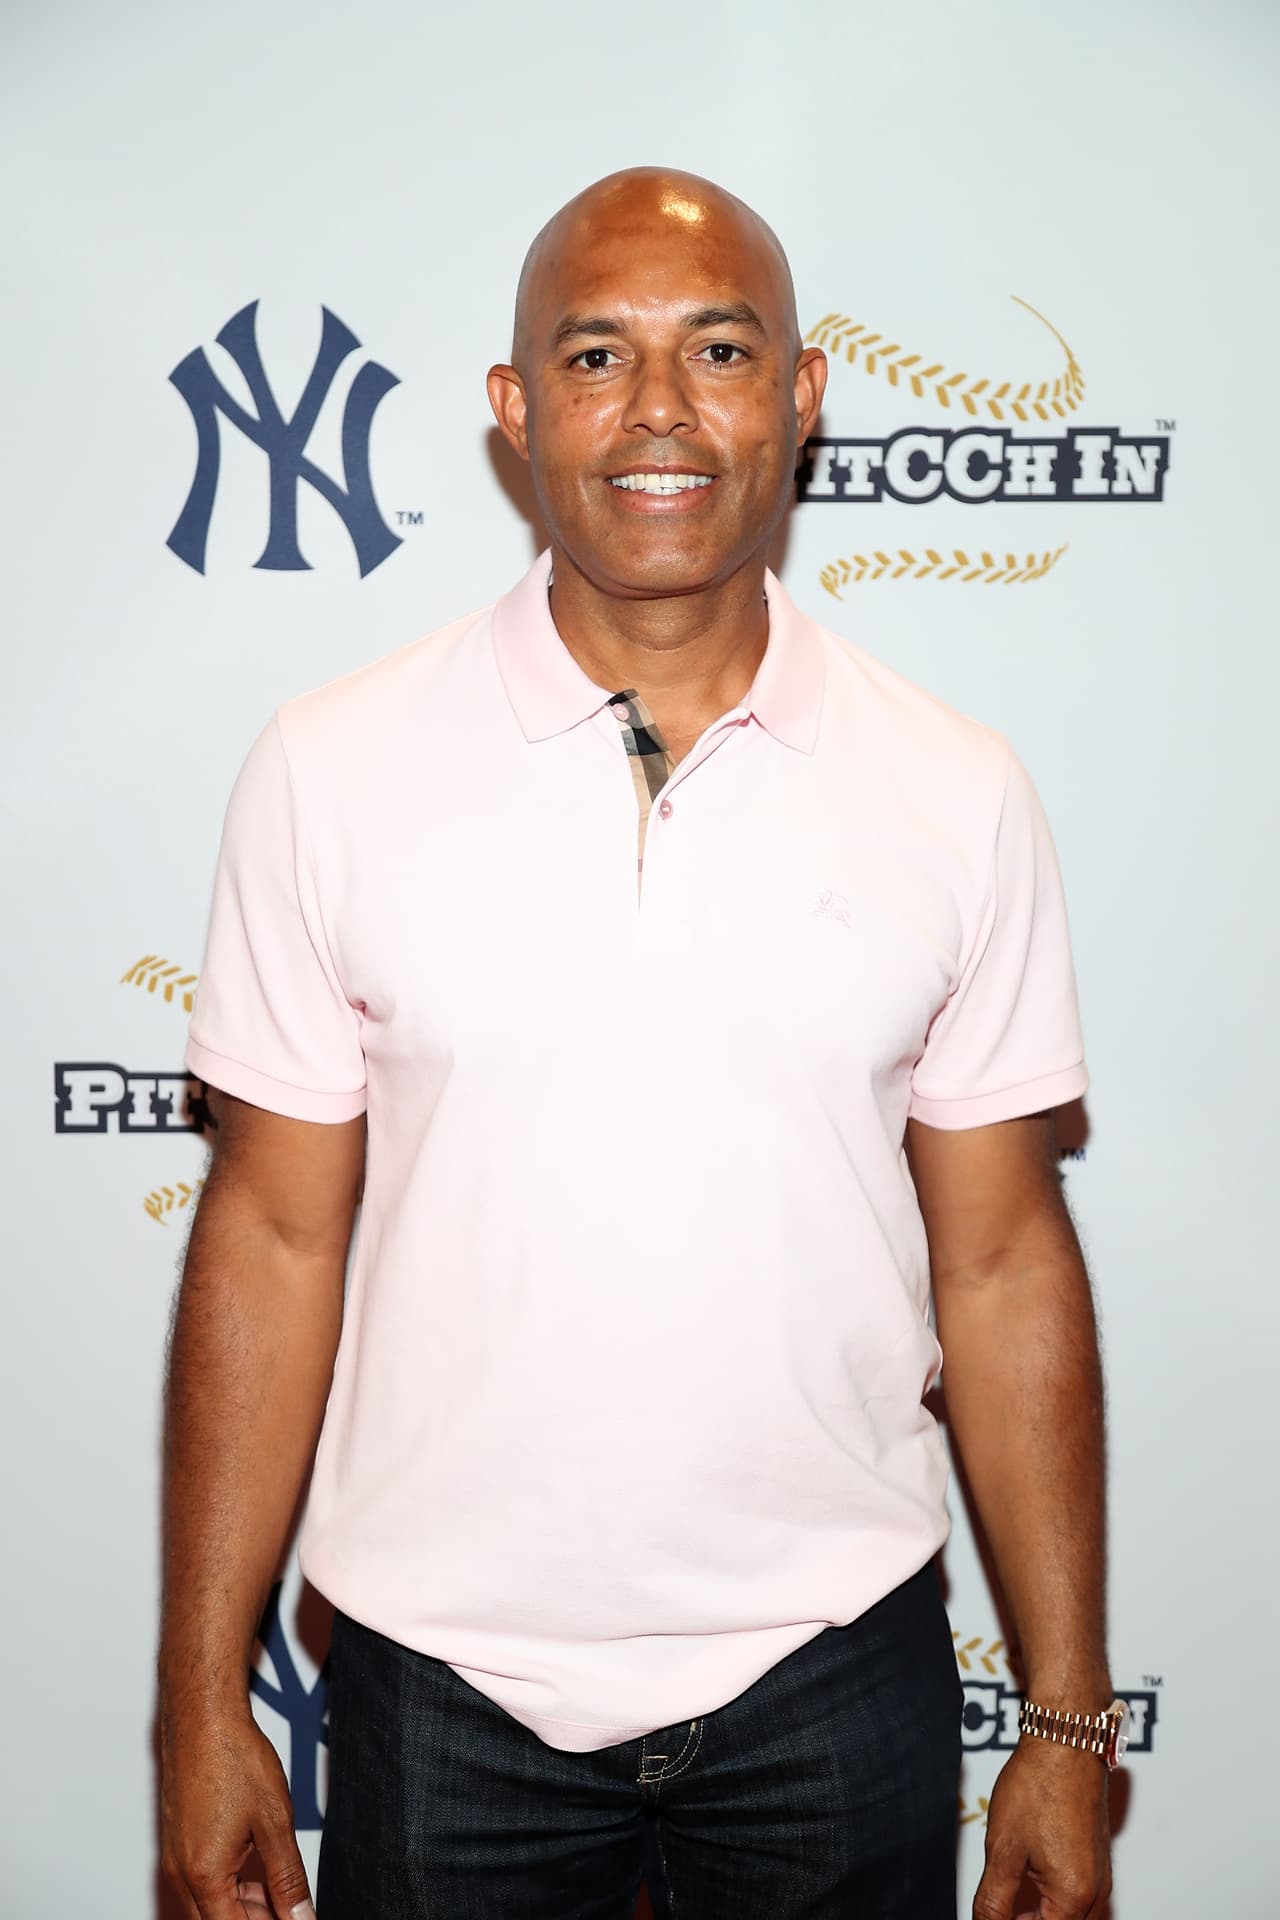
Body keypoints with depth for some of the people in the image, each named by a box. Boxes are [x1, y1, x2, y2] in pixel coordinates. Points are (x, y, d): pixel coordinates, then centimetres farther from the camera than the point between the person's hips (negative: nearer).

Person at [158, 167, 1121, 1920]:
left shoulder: (958, 794, -4)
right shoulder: (333, 771, -7)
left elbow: (1004, 1265, 0)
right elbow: (272, 1239, -3)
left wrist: (1070, 1724, 2)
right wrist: (203, 1705, -2)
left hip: (837, 1674, 1)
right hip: (441, 1684, 0)